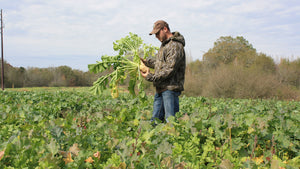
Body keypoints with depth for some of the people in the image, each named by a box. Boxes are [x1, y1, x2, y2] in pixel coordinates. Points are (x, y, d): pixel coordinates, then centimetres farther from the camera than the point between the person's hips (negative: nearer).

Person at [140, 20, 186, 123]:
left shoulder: (175, 46, -14)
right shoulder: (165, 44, 18)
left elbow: (169, 69, -21)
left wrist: (150, 77, -17)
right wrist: (147, 62, 16)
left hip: (170, 88, -10)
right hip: (161, 88, 10)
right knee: (155, 119, 12)